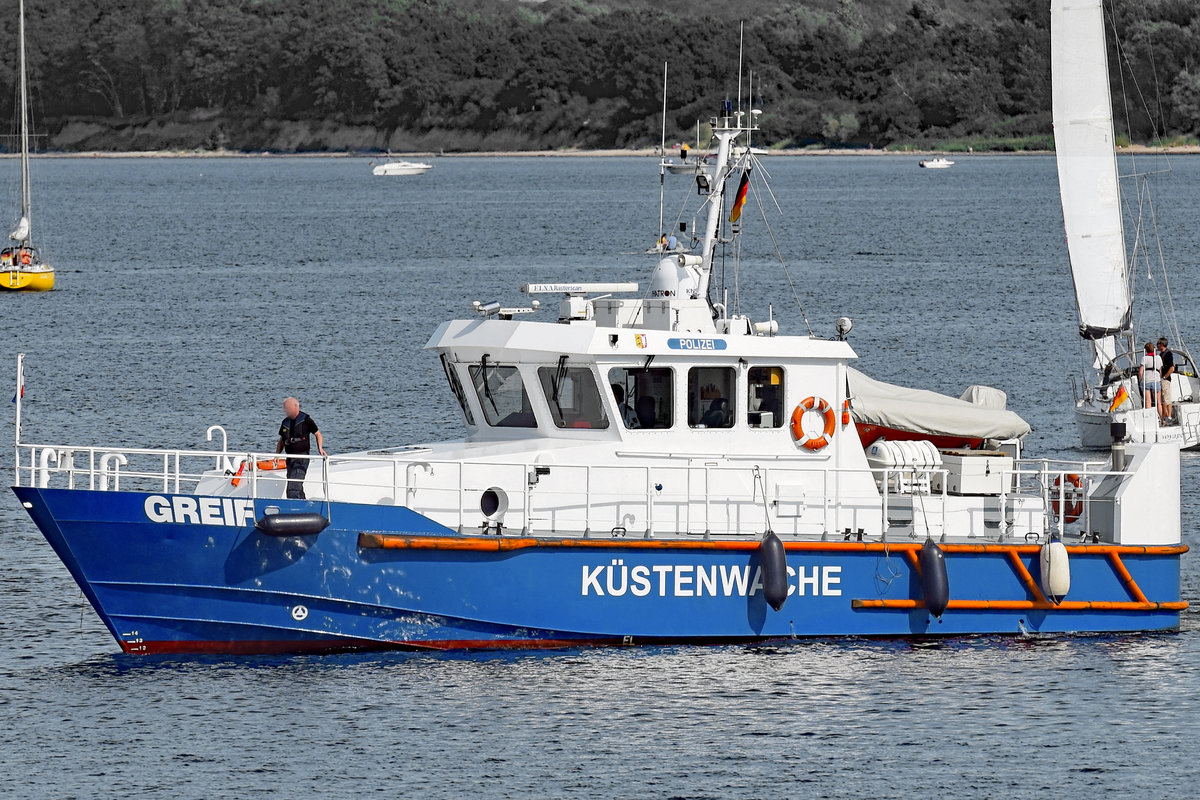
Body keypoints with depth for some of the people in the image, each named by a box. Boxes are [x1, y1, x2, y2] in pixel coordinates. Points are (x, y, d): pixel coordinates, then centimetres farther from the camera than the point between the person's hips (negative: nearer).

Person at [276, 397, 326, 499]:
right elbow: (281, 441, 22)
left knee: (294, 486, -19)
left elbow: (318, 434, 8)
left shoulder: (306, 420, -3)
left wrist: (320, 448, -6)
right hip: (290, 458, 7)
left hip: (302, 457, -7)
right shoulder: (285, 422, 13)